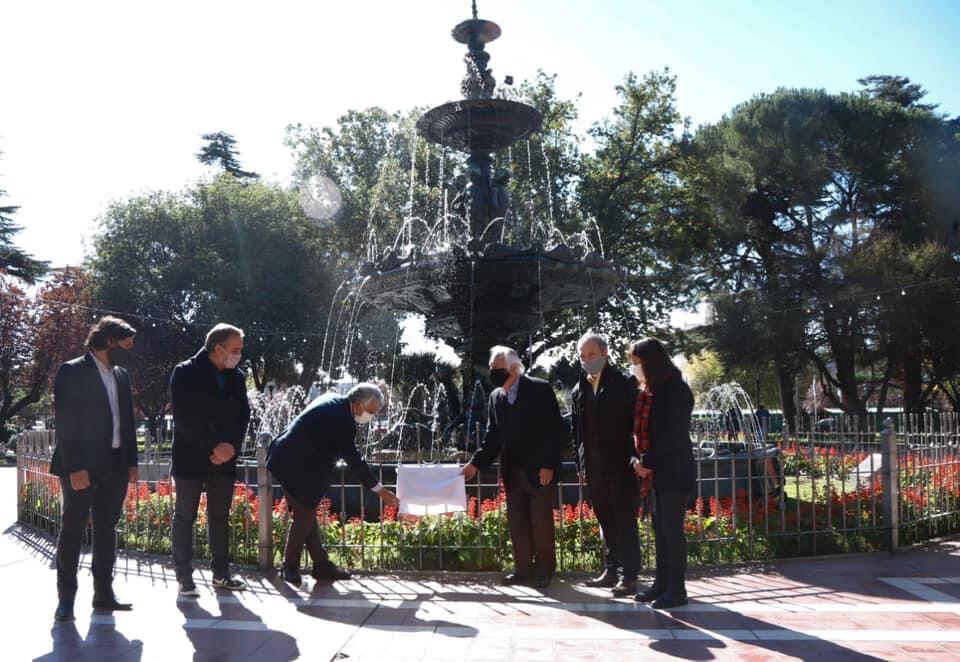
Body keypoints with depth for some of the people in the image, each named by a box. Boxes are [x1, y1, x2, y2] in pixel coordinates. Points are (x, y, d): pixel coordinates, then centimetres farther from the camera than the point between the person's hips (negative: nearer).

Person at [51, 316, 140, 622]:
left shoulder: (121, 375, 12)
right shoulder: (72, 371, -7)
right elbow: (65, 422, -13)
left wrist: (131, 462, 9)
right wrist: (75, 467, -18)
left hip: (114, 466, 6)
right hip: (82, 466, -6)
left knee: (107, 530, 11)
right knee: (72, 530, 3)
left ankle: (103, 592, 19)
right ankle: (66, 597, 11)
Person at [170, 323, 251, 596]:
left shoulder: (237, 376, 8)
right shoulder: (185, 373, -7)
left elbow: (243, 414, 6)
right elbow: (183, 417, -14)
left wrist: (231, 446, -10)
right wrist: (212, 448, -17)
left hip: (224, 458, 5)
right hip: (191, 457, -5)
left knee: (220, 517, 10)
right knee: (185, 517, 1)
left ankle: (221, 573, 17)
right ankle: (184, 576, 8)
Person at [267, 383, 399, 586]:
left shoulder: (334, 401, 5)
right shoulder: (341, 420, -22)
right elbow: (354, 459, -18)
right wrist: (380, 491, -12)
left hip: (288, 460, 10)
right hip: (296, 467, -10)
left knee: (306, 513, 11)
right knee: (305, 515, -1)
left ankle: (322, 564, 17)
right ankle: (290, 567, 11)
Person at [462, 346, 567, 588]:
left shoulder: (539, 389, -9)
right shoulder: (495, 397, 7)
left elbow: (556, 430, -11)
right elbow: (493, 437, 10)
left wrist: (548, 465, -15)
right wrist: (476, 464, -1)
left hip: (540, 471, -5)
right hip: (513, 474, 5)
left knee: (541, 523, 1)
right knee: (517, 524, 8)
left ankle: (544, 571, 15)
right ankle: (523, 569, 20)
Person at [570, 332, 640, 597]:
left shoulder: (624, 384, -5)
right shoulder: (579, 391, 11)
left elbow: (635, 423, -7)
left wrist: (634, 458, -13)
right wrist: (581, 463, 10)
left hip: (621, 465, -6)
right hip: (594, 467, 6)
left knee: (625, 521, -2)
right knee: (605, 521, 14)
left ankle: (628, 576, 1)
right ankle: (612, 570, 23)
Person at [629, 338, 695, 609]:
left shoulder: (676, 391, -13)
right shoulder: (651, 391, 12)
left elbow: (671, 434, -18)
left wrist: (647, 463, -14)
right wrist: (638, 461, 3)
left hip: (675, 472, -8)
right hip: (657, 472, 8)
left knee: (672, 529, -2)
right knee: (660, 528, 12)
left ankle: (677, 589, 7)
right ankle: (662, 582, 21)